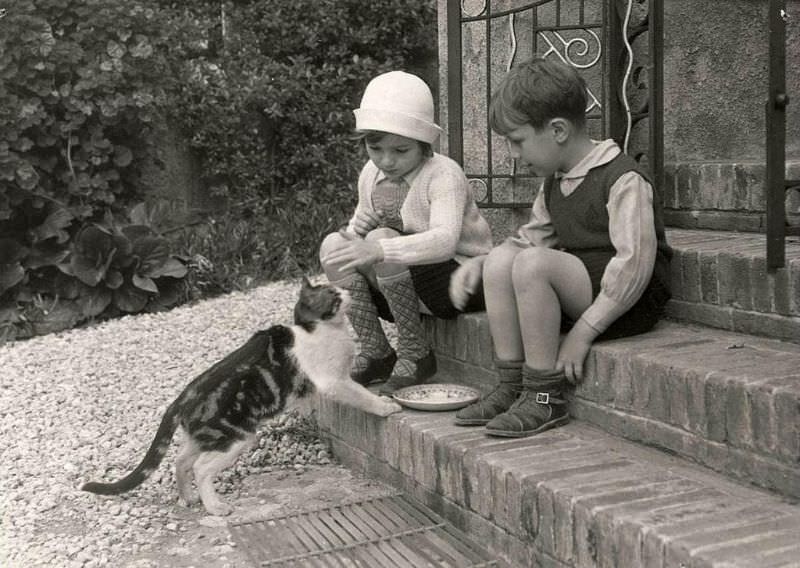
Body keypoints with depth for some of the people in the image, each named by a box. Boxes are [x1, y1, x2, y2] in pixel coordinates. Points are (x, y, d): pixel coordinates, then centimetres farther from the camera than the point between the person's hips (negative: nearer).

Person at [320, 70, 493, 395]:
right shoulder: (371, 175, 4)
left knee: (383, 242, -30)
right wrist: (357, 228, -13)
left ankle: (416, 355, -16)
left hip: (462, 283, -7)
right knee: (333, 246, -12)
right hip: (407, 290, 7)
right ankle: (375, 353, -6)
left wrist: (378, 249, -50)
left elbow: (445, 240, -37)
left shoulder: (443, 175, -18)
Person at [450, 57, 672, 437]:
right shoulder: (554, 181, 13)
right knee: (501, 258, -12)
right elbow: (533, 237, 23)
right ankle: (511, 387, -11)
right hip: (578, 293, 8)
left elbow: (634, 263, -22)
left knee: (533, 263, -29)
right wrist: (479, 264, 5)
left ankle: (544, 399, -22)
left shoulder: (623, 179, -15)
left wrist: (583, 333, -23)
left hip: (625, 302, -8)